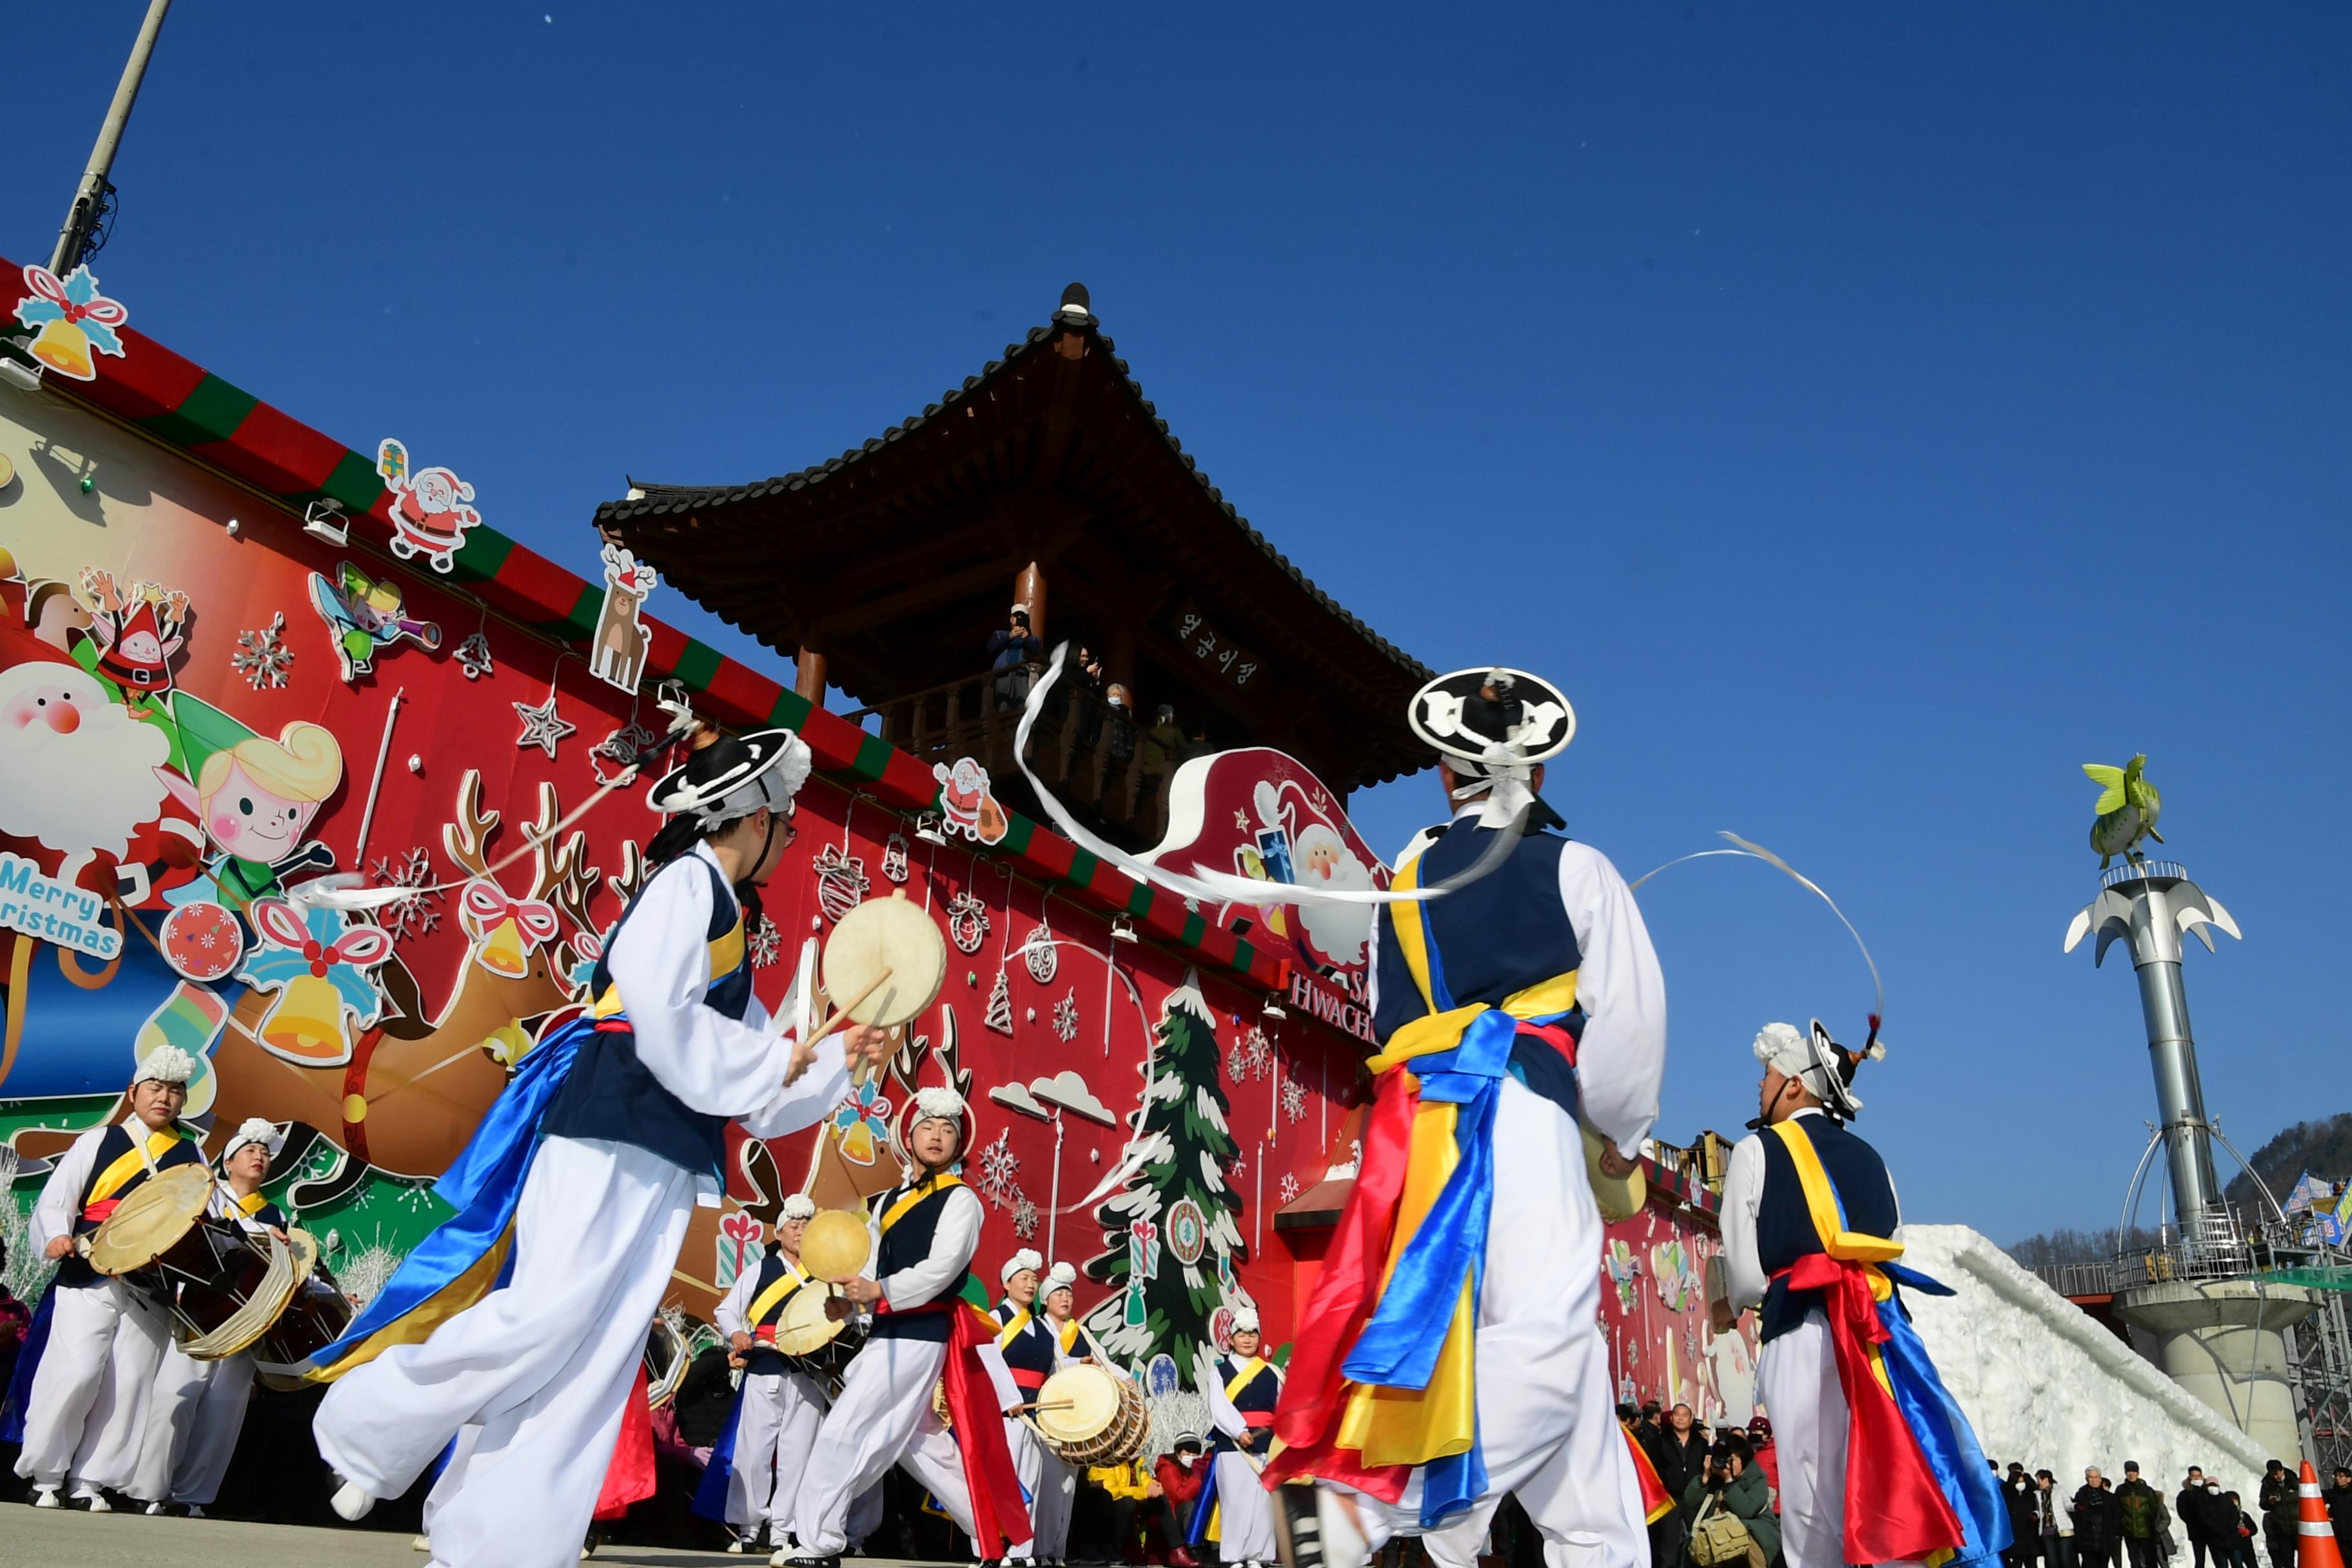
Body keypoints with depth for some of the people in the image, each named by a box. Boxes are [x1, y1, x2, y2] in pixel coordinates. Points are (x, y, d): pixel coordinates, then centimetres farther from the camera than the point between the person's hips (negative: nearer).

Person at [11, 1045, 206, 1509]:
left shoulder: (192, 1156, 16)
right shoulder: (98, 1142, 9)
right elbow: (54, 1200, 3)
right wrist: (57, 1236, -17)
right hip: (89, 1280, -2)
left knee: (131, 1383, -2)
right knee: (75, 1374, -12)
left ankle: (91, 1481, 8)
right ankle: (44, 1475, 5)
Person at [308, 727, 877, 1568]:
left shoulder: (726, 929, 25)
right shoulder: (690, 881, -1)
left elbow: (759, 1103, 27)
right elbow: (658, 1008, -18)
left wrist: (841, 1058, 14)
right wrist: (774, 1061, -8)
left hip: (662, 1159, 9)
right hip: (609, 1133, -9)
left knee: (594, 1360, 4)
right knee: (547, 1318, -13)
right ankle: (366, 1430, 7)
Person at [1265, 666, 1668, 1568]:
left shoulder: (1407, 882, 18)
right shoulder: (1575, 869, 6)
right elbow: (1629, 1012, 0)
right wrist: (1621, 1129, 14)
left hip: (1420, 1120, 6)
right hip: (1526, 1113, -6)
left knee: (1564, 1347, 10)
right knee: (1545, 1325, -14)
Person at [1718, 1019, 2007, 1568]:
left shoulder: (1756, 1151, 4)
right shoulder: (1869, 1157, 21)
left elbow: (1747, 1272, -1)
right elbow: (1886, 1251, 17)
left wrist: (1731, 1308, 20)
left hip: (1803, 1334, -5)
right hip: (1880, 1329, 6)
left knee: (1814, 1501, -3)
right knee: (1897, 1487, 5)